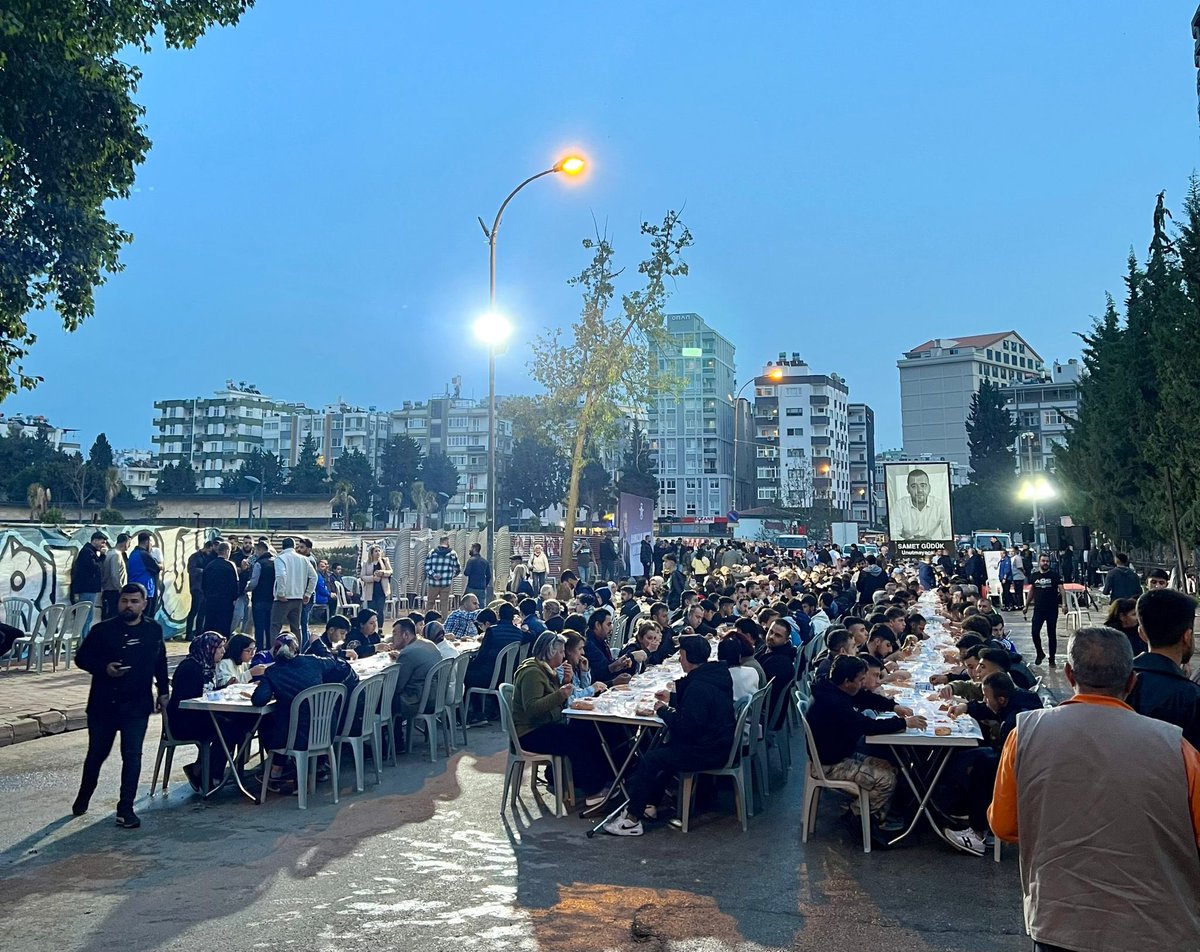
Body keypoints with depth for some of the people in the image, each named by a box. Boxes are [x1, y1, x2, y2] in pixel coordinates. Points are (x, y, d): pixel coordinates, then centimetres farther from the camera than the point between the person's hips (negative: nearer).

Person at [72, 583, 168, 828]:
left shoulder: (154, 630, 3)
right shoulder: (102, 630, -5)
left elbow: (160, 663, 14)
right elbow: (81, 657, 0)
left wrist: (163, 691, 14)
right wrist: (104, 668, -17)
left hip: (137, 706, 0)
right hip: (103, 704, 0)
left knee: (132, 756, -4)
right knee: (97, 754, 14)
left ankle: (125, 809, 4)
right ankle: (84, 796, 40)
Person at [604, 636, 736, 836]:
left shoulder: (698, 686, -25)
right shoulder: (713, 676, 7)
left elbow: (687, 726, -26)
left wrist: (664, 711, -12)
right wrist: (672, 698, 18)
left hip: (707, 752, -11)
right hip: (717, 743, 11)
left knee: (651, 759, -7)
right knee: (660, 751, 21)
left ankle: (632, 818, 0)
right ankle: (649, 805, 25)